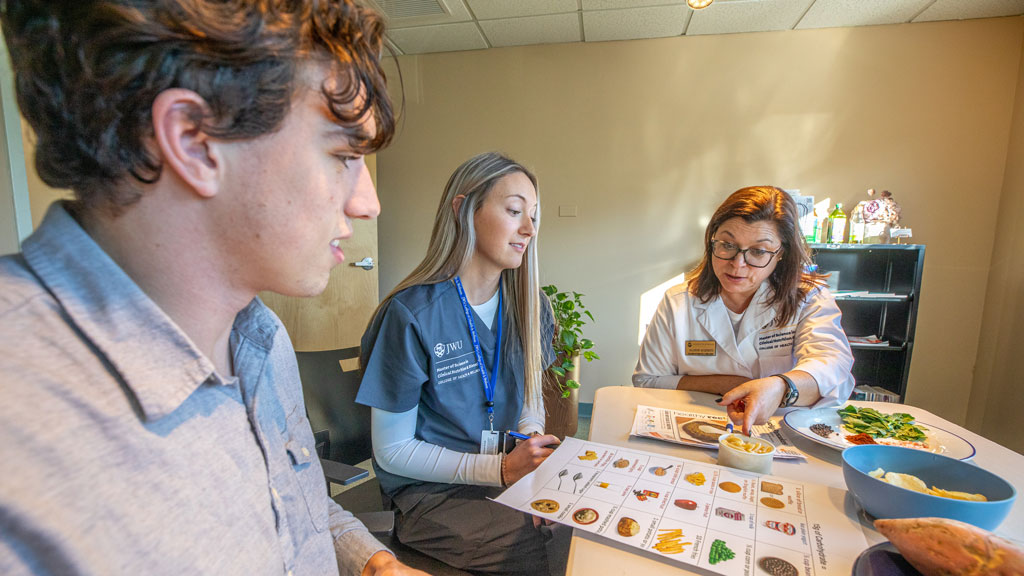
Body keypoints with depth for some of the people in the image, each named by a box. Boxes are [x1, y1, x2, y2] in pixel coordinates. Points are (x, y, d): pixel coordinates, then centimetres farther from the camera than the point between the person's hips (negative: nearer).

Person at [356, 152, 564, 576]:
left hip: (512, 473, 6)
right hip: (431, 491, -5)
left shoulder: (530, 306, -1)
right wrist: (501, 469, -19)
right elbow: (392, 451, -12)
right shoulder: (411, 314, -19)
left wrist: (531, 436, -11)